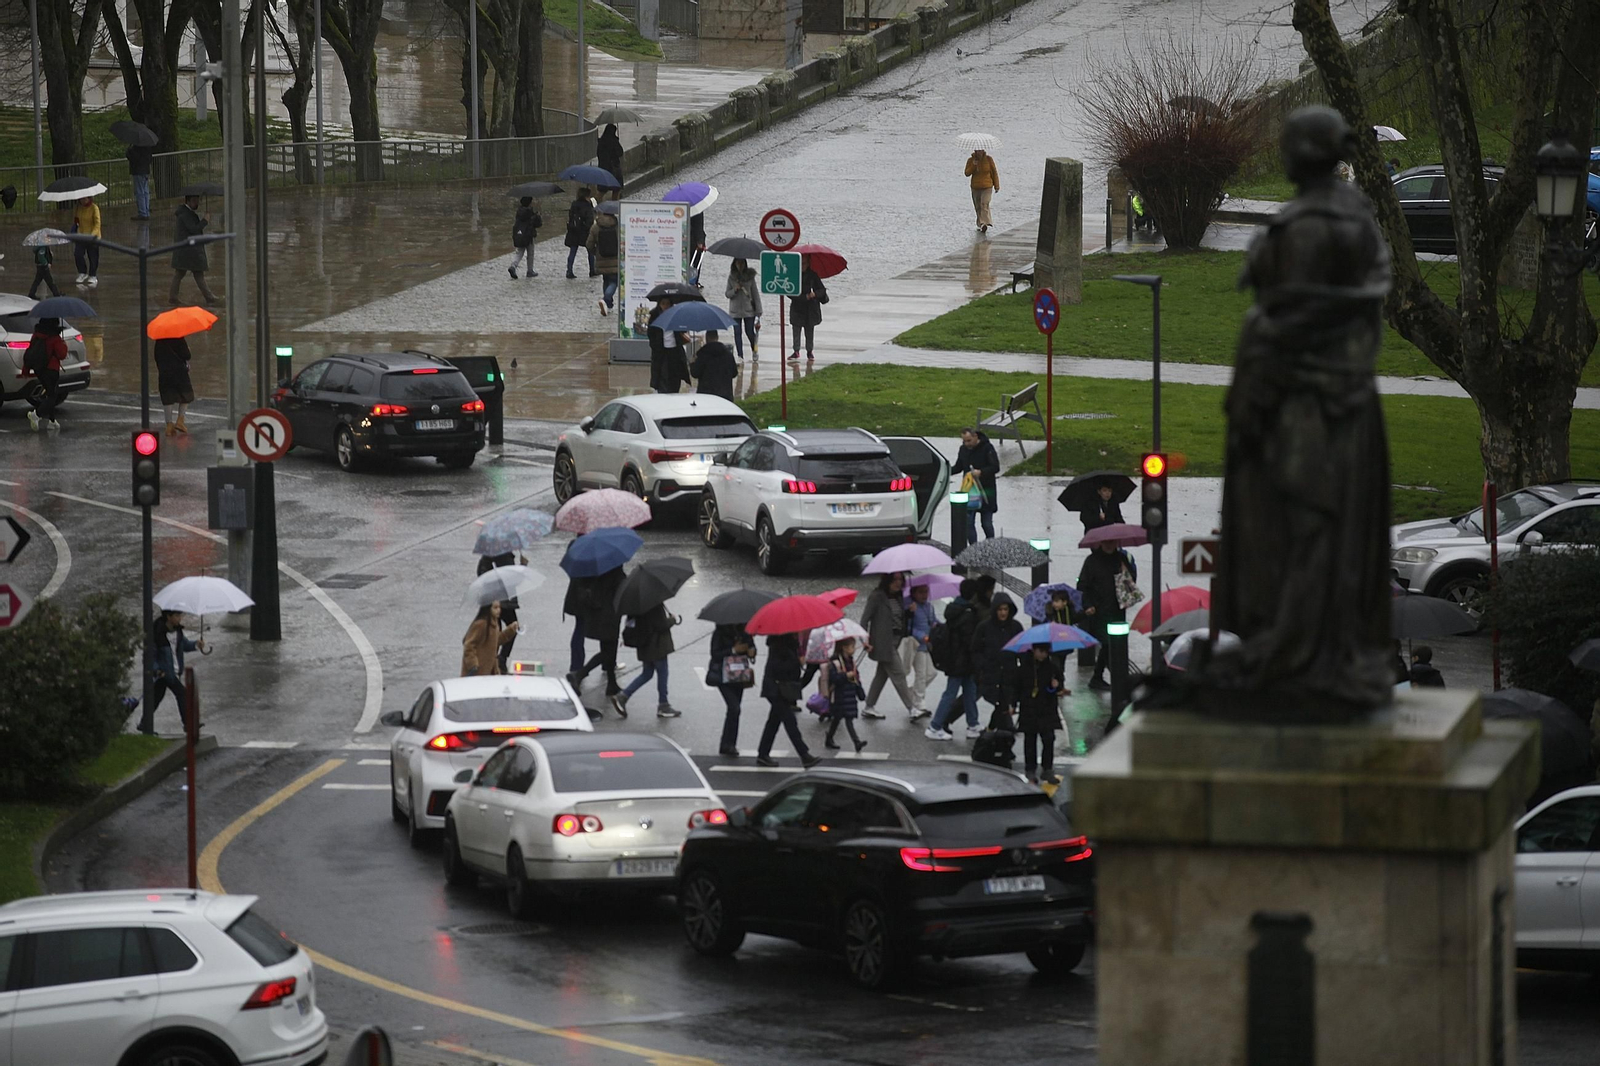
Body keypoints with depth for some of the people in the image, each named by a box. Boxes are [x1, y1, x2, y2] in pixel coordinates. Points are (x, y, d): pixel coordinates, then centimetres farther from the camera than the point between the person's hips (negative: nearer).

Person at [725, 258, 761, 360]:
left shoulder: (750, 277, 1)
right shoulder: (731, 277, 4)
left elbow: (755, 294, 2)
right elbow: (728, 294, 6)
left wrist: (758, 310, -3)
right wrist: (734, 290, -17)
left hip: (748, 309, -1)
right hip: (735, 310, 1)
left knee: (749, 331, -1)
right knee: (737, 333, -1)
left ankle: (754, 350, 28)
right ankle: (740, 356, 5)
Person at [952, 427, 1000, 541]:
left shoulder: (987, 448, -11)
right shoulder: (963, 449, 6)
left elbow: (996, 467, -15)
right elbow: (959, 467, 15)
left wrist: (981, 472, -30)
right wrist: (948, 471, -5)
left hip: (985, 490, -5)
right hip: (969, 490, 5)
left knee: (987, 523, 4)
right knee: (968, 522, 1)